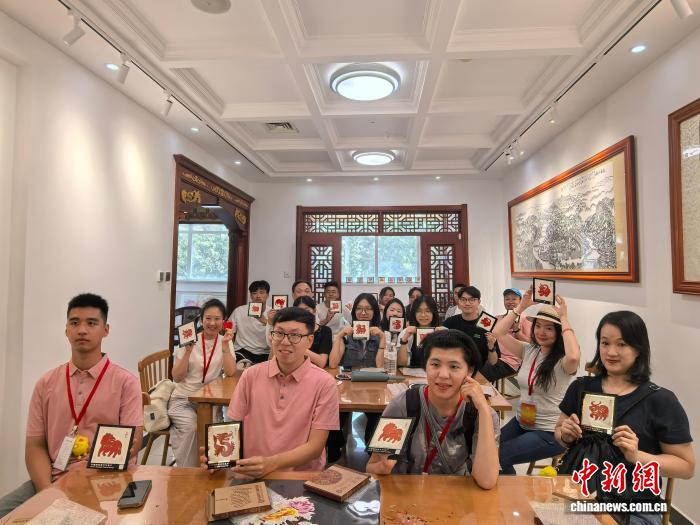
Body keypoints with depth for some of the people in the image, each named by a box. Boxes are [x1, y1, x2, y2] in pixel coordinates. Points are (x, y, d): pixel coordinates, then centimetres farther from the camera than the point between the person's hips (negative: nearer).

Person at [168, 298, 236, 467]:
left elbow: (230, 372, -13)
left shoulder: (225, 341, 1)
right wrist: (188, 351, -19)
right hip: (183, 399, -1)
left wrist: (225, 345, -21)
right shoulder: (190, 341, -2)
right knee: (190, 427, -28)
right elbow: (177, 378, -7)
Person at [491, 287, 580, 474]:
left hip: (549, 431, -6)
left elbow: (574, 357, -40)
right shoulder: (529, 351, 2)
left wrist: (564, 319, -31)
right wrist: (521, 307, -10)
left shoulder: (563, 360, -15)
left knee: (497, 457, -18)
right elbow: (498, 333, -7)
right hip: (520, 422, 6)